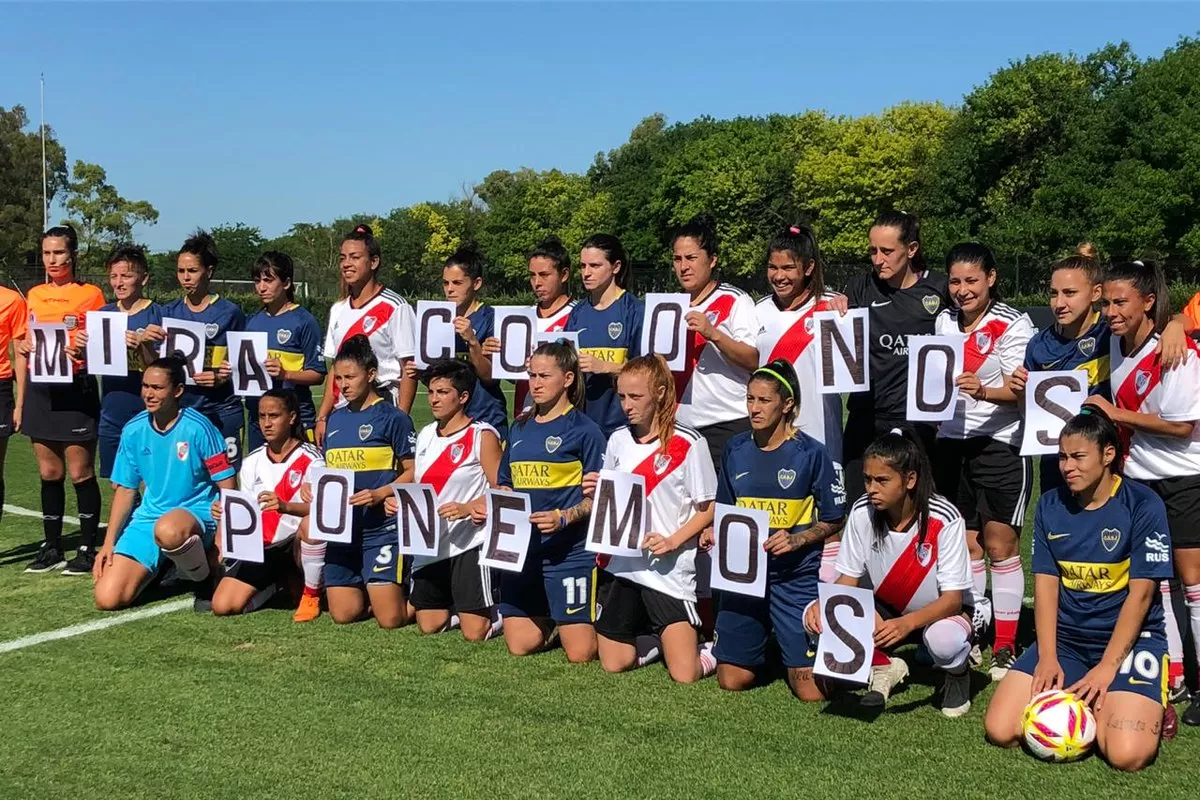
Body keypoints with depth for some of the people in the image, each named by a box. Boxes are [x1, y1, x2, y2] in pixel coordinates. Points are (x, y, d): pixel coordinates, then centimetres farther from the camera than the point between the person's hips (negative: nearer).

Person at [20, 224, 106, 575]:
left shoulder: (90, 294, -3)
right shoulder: (34, 295, 13)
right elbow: (26, 341, 21)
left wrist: (84, 350, -23)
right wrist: (23, 346, -1)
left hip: (75, 390, -5)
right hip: (40, 389, 5)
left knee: (80, 472, -2)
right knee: (48, 473, 11)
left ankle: (87, 548, 6)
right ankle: (51, 547, 19)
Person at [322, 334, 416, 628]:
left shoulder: (392, 417, -5)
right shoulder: (335, 419, 13)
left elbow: (412, 471, -6)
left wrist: (379, 494, -20)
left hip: (381, 527, -6)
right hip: (341, 526, 6)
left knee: (390, 619, -9)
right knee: (343, 614, 3)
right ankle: (370, 590, 32)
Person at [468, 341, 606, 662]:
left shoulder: (584, 429, -6)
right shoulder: (520, 428, 13)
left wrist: (563, 518, -25)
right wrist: (487, 504, 0)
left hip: (568, 550, -5)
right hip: (520, 548, 6)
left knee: (581, 653, -6)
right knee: (520, 644, 5)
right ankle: (551, 622, 35)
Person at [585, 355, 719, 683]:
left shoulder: (689, 443, -9)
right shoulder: (618, 440, 7)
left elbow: (708, 509, -4)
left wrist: (672, 541, -17)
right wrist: (595, 494, -6)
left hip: (668, 571, -5)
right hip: (619, 565, 5)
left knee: (685, 675, -11)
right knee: (613, 665, 8)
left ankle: (712, 646, 21)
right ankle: (654, 640, 35)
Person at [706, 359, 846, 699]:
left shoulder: (810, 453, -7)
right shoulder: (736, 449, 5)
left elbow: (833, 519, -1)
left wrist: (797, 539, -17)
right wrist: (714, 532, -4)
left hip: (796, 576, -3)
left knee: (811, 690, -8)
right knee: (732, 680, 1)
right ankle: (766, 648, 33)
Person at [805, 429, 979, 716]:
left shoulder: (944, 519, -26)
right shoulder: (862, 513, -15)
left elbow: (953, 598, -25)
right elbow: (848, 580, -8)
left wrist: (907, 623, -44)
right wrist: (823, 606, -31)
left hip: (940, 612, -4)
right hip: (885, 614, 4)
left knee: (944, 640, -40)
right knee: (815, 616, -21)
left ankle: (957, 674, 0)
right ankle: (884, 668, 5)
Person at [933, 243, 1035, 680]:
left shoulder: (1013, 325, -7)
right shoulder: (945, 320, 10)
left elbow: (1021, 390, -14)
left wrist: (983, 391, -30)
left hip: (1000, 444, -5)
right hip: (951, 443, 5)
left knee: (1000, 545, -2)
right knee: (964, 542, 8)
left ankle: (1005, 646, 6)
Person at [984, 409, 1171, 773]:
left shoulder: (1143, 505, -9)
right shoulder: (1050, 506, 4)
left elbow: (1140, 593, -12)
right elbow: (1046, 584, 2)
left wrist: (1106, 667, -17)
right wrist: (1047, 657, -10)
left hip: (1130, 638, -4)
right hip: (1066, 638, 4)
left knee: (1126, 754, -27)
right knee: (1000, 730, -13)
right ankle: (1083, 704, 10)